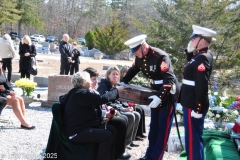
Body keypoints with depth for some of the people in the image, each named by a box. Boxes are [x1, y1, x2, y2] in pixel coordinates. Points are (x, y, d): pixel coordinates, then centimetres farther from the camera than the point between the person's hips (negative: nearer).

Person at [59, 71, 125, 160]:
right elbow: (102, 99, -23)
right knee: (107, 135, -24)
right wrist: (116, 90, -9)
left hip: (81, 127, 11)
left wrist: (100, 121, 7)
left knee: (111, 129, 5)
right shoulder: (81, 93, -16)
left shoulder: (78, 93, 18)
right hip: (76, 132, -11)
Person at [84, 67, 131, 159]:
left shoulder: (94, 91, 15)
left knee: (124, 118, 8)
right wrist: (105, 114, -22)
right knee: (121, 122, -16)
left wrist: (108, 111, -2)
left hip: (102, 116, 11)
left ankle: (118, 148, 11)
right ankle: (117, 152, -3)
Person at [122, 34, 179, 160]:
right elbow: (132, 70, 14)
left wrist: (160, 97, -40)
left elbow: (170, 79, -32)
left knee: (163, 126, 0)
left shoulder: (161, 56, -27)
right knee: (154, 125, 13)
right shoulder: (140, 58, -3)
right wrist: (122, 83, 1)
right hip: (155, 91, 8)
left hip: (168, 93, -8)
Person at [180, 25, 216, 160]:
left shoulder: (202, 58, -19)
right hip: (193, 104, 10)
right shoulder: (204, 55, 11)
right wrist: (190, 51, 12)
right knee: (196, 137, 19)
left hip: (194, 106, -10)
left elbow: (202, 86, -25)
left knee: (193, 139, -2)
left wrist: (198, 109, -23)